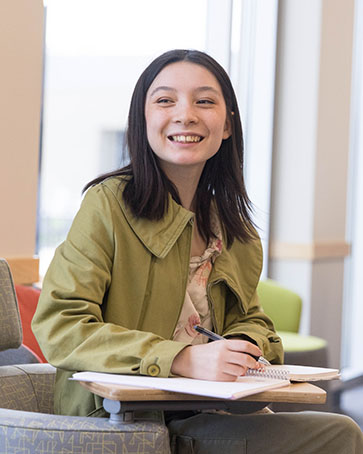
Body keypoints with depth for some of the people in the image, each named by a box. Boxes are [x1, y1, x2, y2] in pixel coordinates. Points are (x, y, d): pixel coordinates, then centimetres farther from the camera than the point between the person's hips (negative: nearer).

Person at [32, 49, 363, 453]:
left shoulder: (236, 233, 10)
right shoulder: (109, 203, -10)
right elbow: (59, 327, -16)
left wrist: (246, 346, -5)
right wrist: (183, 359, -26)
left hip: (204, 416, 7)